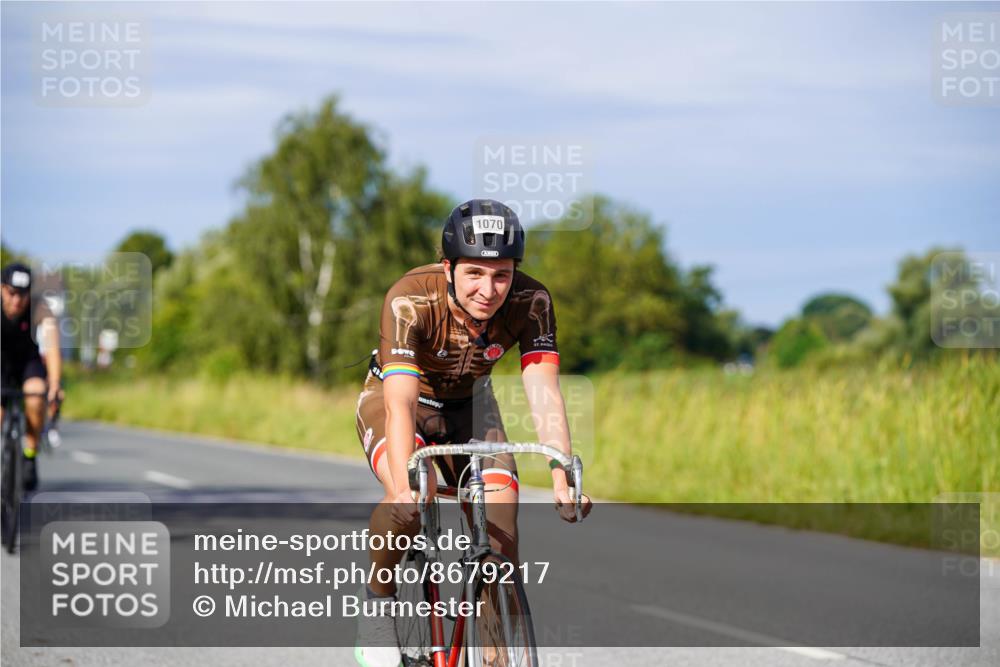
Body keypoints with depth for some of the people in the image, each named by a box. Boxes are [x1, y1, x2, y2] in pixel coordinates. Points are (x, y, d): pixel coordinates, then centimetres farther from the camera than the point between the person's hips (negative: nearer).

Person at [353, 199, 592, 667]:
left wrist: (562, 479, -47)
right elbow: (401, 404, -43)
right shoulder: (410, 301, -35)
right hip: (393, 398, -3)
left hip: (467, 404, 3)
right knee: (410, 500, -32)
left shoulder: (531, 303, -26)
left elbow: (544, 393, -33)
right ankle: (378, 601, -5)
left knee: (500, 507, -20)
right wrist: (405, 487, -57)